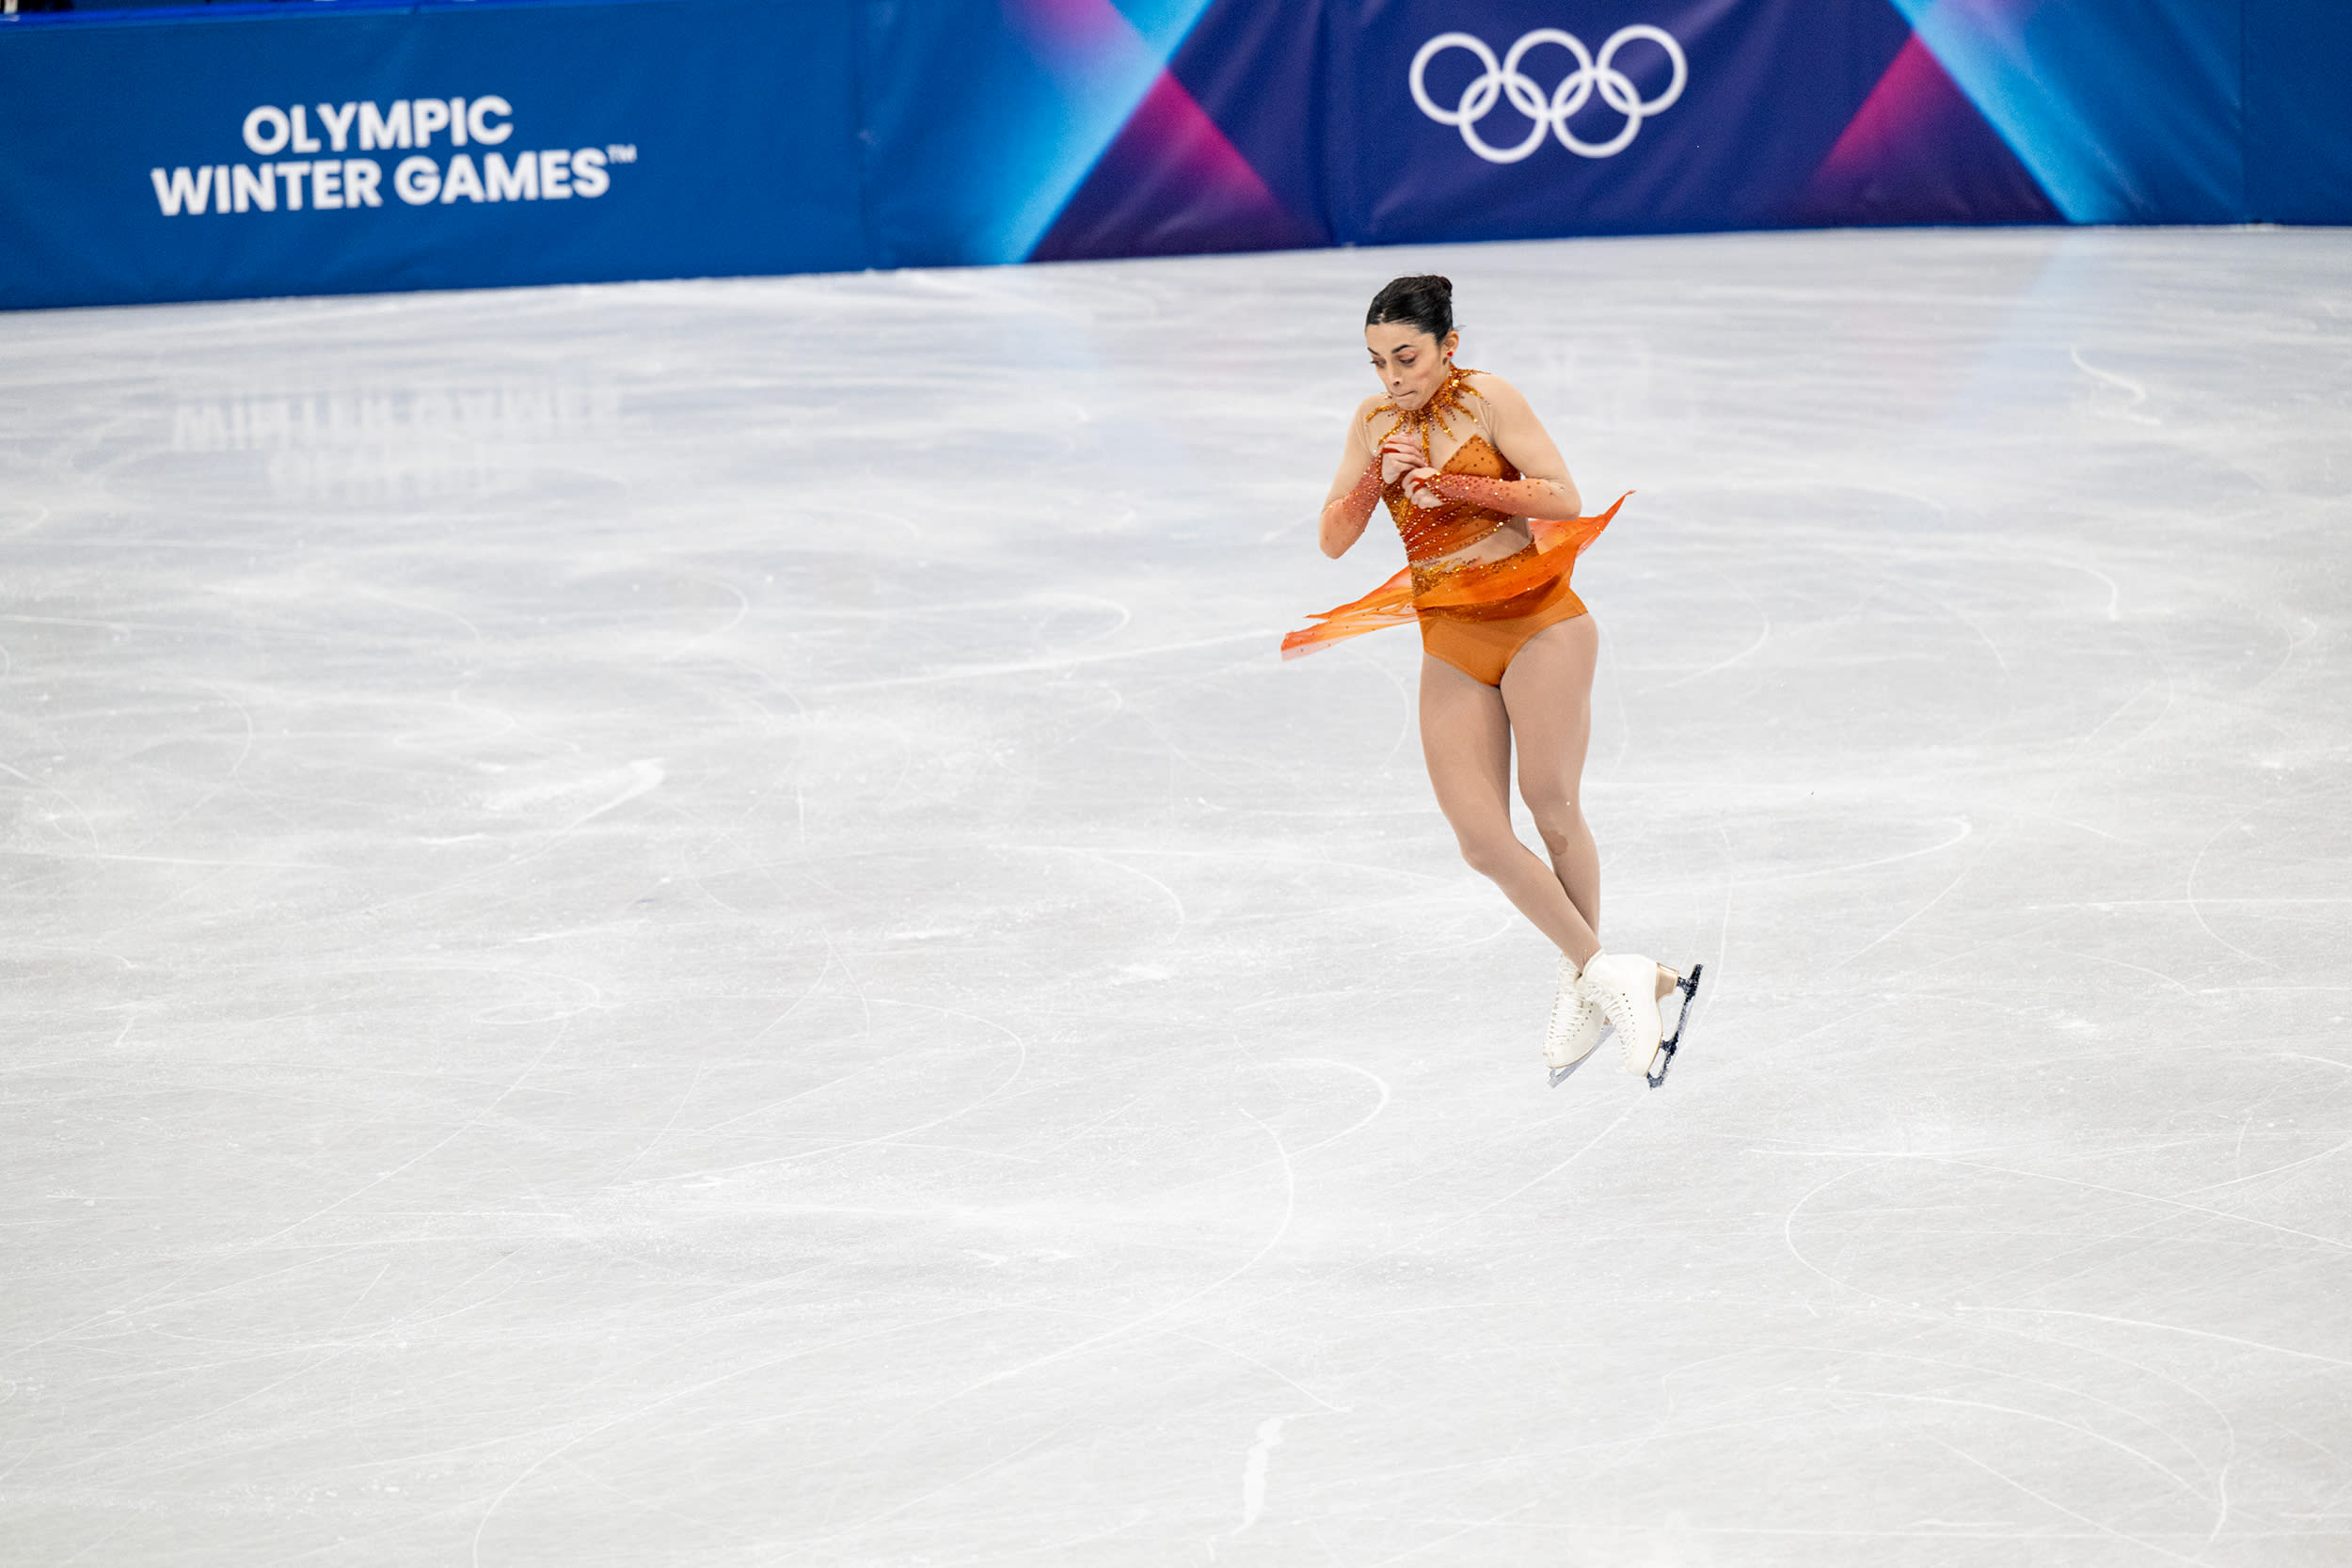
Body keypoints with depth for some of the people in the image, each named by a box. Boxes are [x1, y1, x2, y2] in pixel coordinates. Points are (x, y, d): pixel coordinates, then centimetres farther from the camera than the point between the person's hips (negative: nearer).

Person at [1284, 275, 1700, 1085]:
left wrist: (1453, 483, -20)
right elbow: (1334, 539, 5)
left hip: (1537, 621, -5)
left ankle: (1583, 982, 14)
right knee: (1481, 839, -8)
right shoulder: (1373, 420, 6)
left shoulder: (1488, 400, -9)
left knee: (1552, 808, -7)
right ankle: (1612, 975, 4)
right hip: (1450, 642, 5)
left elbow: (1564, 499, -16)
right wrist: (1379, 474, -12)